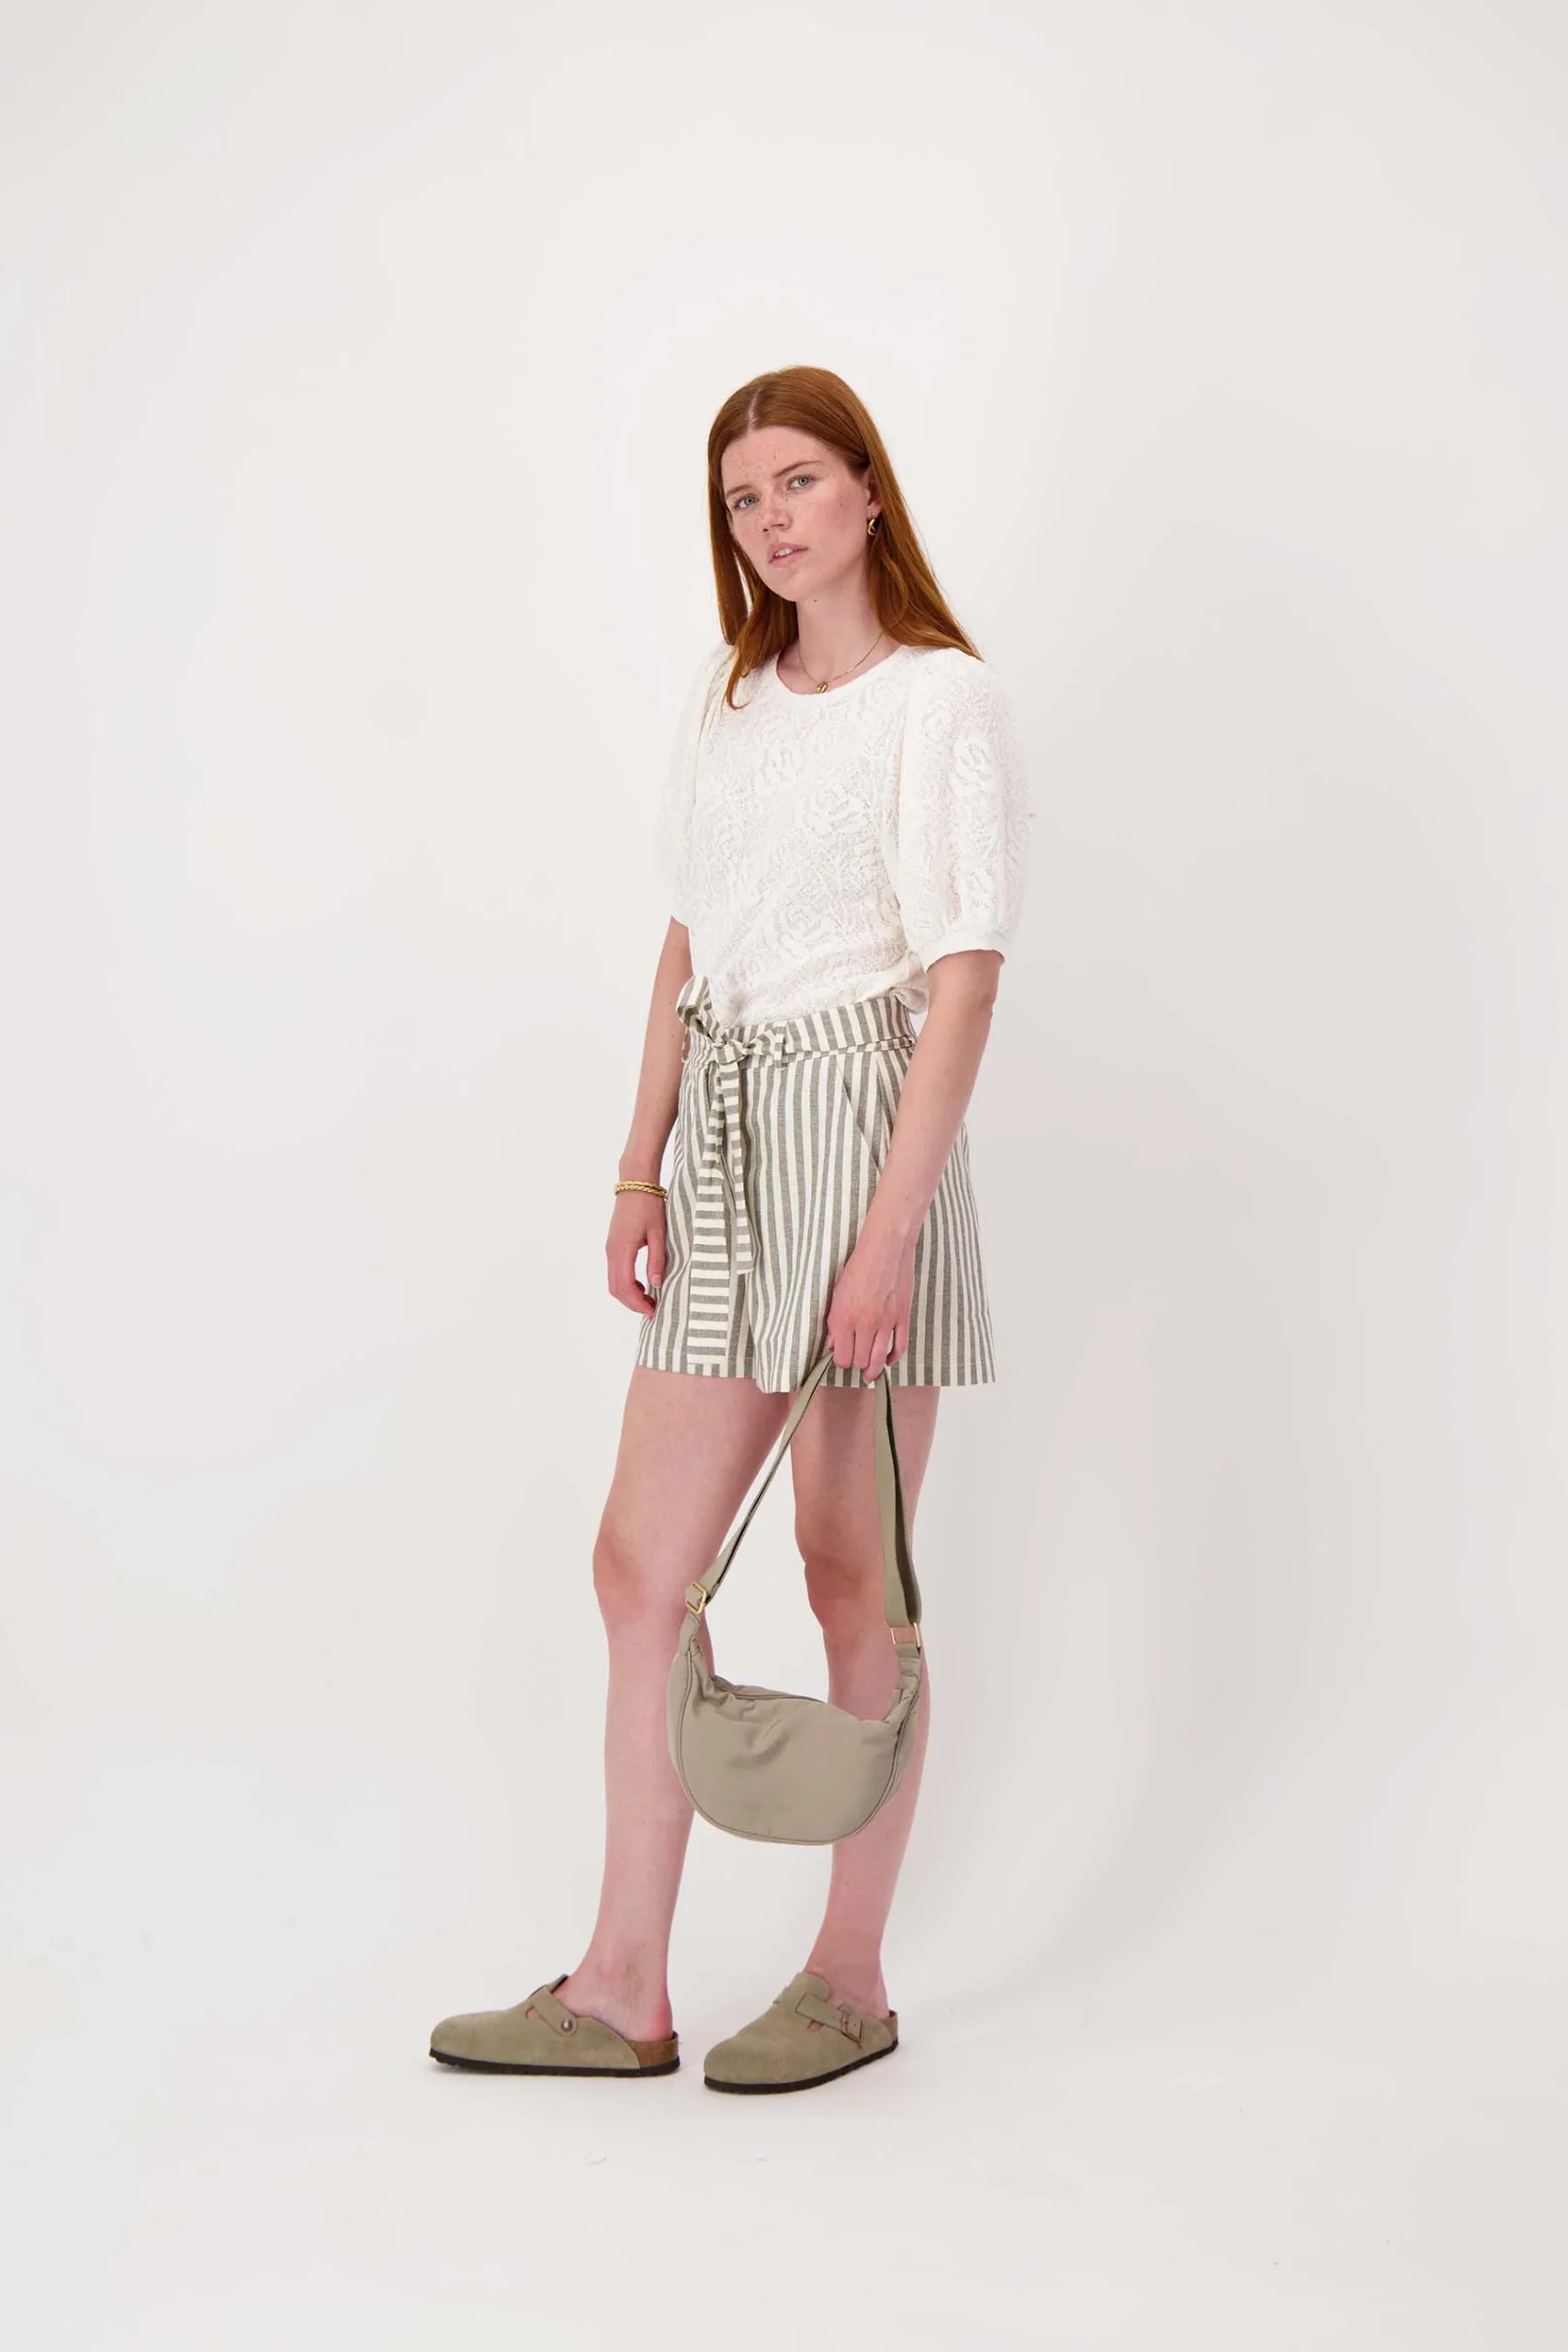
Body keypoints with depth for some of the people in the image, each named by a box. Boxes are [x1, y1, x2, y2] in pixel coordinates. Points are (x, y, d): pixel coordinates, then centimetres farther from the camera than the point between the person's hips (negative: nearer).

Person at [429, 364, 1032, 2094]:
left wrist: (891, 1229, -20)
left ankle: (852, 1978, 18)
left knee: (850, 1576, 2)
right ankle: (624, 1990, 15)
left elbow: (964, 974, -13)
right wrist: (640, 1171, 9)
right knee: (642, 1561, 5)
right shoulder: (728, 693, 15)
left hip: (862, 1126, -7)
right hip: (725, 1139, 7)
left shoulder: (942, 701, -6)